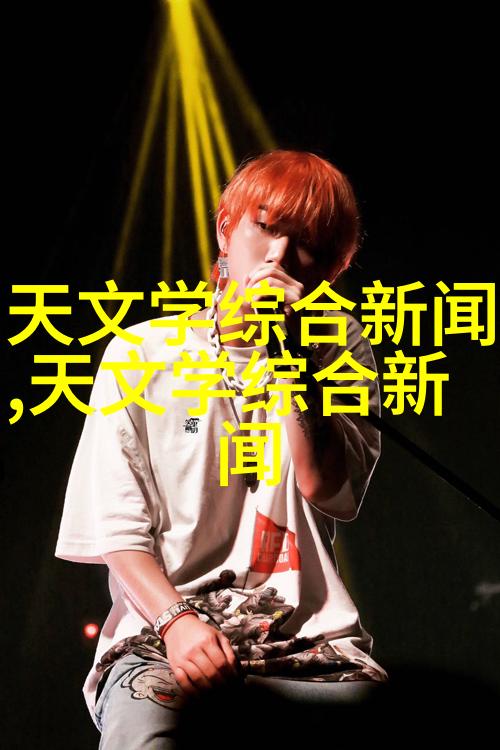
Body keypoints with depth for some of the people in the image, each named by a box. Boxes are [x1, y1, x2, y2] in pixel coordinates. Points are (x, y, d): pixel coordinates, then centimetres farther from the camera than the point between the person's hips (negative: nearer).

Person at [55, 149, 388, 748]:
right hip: (162, 630, -2)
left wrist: (294, 357, -10)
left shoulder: (337, 348, 11)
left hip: (309, 637, 2)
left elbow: (330, 492, -4)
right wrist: (176, 621, -16)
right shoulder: (141, 354, 6)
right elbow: (118, 531, 1)